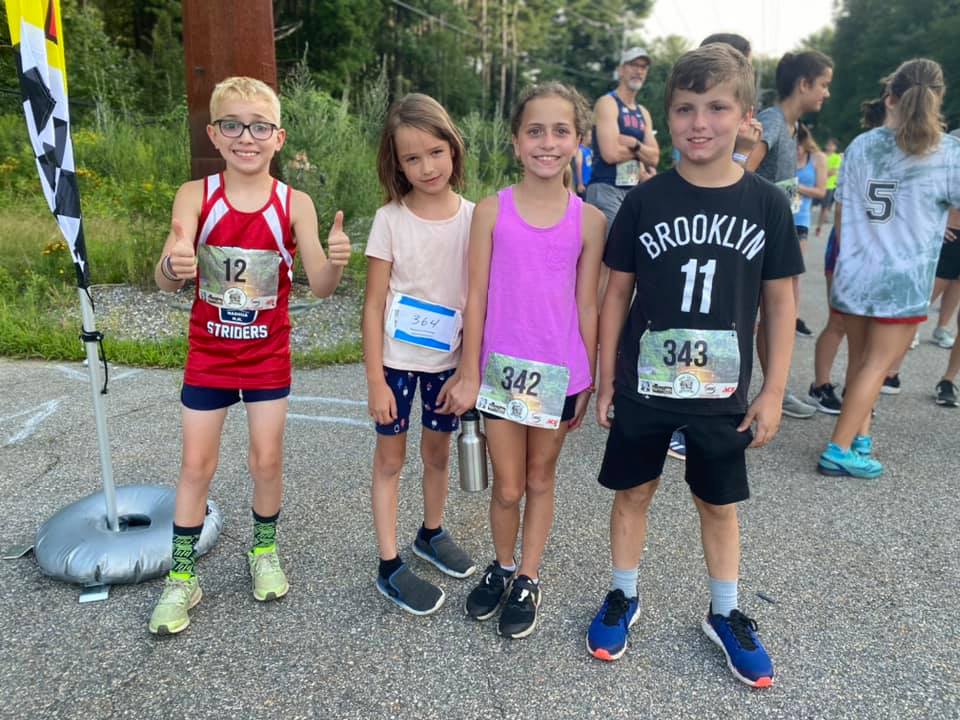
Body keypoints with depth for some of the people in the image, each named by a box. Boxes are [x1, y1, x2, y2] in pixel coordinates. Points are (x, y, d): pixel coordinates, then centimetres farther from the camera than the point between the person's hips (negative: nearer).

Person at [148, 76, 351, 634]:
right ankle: (182, 578, 25)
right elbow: (165, 282, -18)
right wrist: (173, 265, -42)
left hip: (268, 356, 0)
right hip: (209, 354, 1)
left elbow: (321, 287, -14)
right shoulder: (195, 196, -10)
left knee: (267, 461, 9)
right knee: (197, 465, 8)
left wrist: (336, 261, -37)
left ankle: (265, 551, 35)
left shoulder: (294, 204, -11)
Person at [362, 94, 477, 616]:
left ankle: (432, 534, 41)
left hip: (449, 358, 3)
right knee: (391, 457, 8)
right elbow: (374, 304, -9)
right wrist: (375, 379, -11)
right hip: (397, 358, -2)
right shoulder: (390, 219, -11)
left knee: (438, 451, 18)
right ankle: (389, 567, 20)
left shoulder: (472, 217, -6)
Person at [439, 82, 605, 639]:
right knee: (507, 488, 9)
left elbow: (587, 306, 2)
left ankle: (528, 580, 35)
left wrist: (589, 381, 4)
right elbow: (477, 296, -2)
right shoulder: (492, 211, -3)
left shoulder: (588, 220, -2)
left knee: (541, 479, 16)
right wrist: (469, 374, -2)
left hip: (560, 372, 1)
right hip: (501, 367, 0)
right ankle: (502, 567, 37)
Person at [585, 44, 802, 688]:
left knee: (720, 504, 15)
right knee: (634, 492, 13)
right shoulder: (645, 201, -6)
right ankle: (624, 597, 34)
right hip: (643, 386, 0)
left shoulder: (767, 205, -5)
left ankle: (726, 616, 35)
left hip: (722, 392, 1)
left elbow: (781, 301, 1)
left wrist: (773, 392, -1)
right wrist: (606, 381, 0)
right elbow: (617, 293, -1)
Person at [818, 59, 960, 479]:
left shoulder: (860, 146, 3)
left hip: (853, 274, 4)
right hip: (904, 281, -4)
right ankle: (839, 450, 1)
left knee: (858, 360, 16)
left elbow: (840, 211, 7)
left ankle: (859, 436, 25)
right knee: (876, 366, 2)